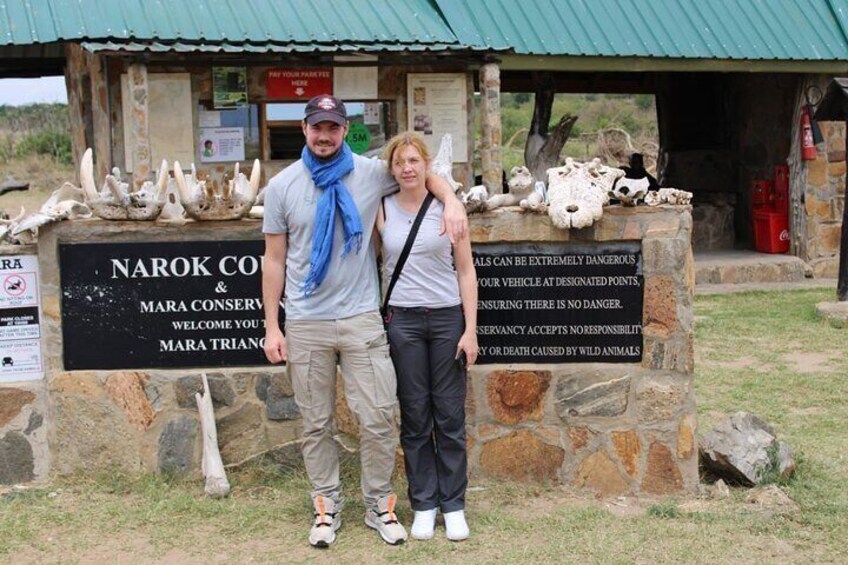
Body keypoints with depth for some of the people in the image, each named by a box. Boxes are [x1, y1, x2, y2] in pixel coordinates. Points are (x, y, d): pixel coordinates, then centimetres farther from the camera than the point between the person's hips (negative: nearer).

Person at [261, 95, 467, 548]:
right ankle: (327, 507, 22)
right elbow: (274, 260, 5)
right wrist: (272, 327, 1)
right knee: (316, 424, 8)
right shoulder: (282, 186, 2)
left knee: (378, 418, 1)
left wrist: (451, 201, -8)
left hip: (362, 319, 0)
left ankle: (379, 505, 18)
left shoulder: (371, 172, 0)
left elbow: (423, 172, 14)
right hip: (305, 324, 0)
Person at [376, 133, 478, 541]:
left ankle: (453, 504, 14)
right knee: (415, 418, 6)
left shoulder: (447, 209, 0)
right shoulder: (382, 210, 3)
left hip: (448, 318, 0)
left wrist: (470, 329, -4)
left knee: (450, 416, 4)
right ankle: (423, 504, 16)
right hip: (403, 321, 1)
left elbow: (466, 271, 2)